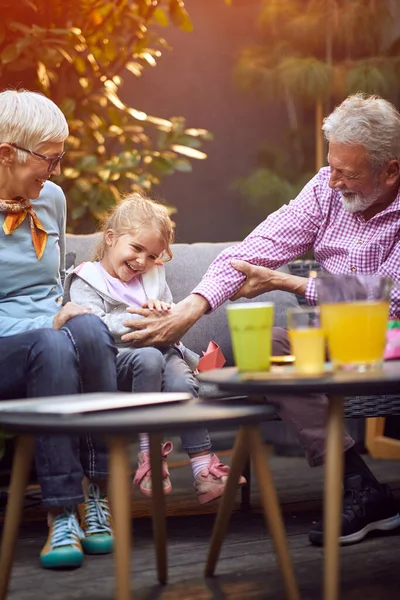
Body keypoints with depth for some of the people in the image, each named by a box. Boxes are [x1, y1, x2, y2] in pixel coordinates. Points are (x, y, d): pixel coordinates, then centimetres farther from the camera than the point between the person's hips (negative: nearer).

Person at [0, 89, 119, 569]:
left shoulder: (51, 198, 14)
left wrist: (64, 312, 8)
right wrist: (44, 325, -18)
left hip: (54, 339, 5)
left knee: (88, 330, -31)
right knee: (51, 346, -37)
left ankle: (98, 497, -29)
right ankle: (61, 515, -35)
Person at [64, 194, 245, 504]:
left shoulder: (154, 276, 25)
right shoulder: (86, 280, 5)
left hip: (161, 352, 5)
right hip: (115, 361, -4)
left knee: (182, 382, -29)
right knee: (148, 357, -37)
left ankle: (203, 466, -31)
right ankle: (149, 453, -31)